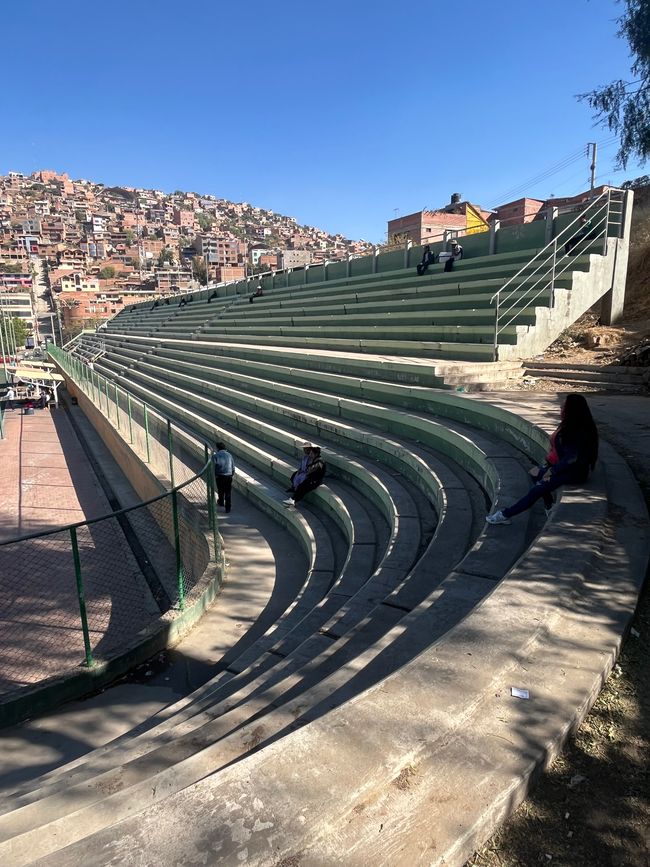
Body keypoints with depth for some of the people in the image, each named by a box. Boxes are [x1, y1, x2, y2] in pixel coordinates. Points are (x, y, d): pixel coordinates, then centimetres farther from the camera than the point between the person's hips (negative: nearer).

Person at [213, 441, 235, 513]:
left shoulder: (215, 456, -4)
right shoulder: (229, 455, 6)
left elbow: (213, 467, -9)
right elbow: (233, 466, 8)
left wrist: (214, 475, 2)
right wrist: (232, 474, 19)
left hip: (220, 476, -1)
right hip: (228, 475, 2)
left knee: (220, 490, 21)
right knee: (228, 492, 5)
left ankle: (221, 502, 42)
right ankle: (228, 508, 4)